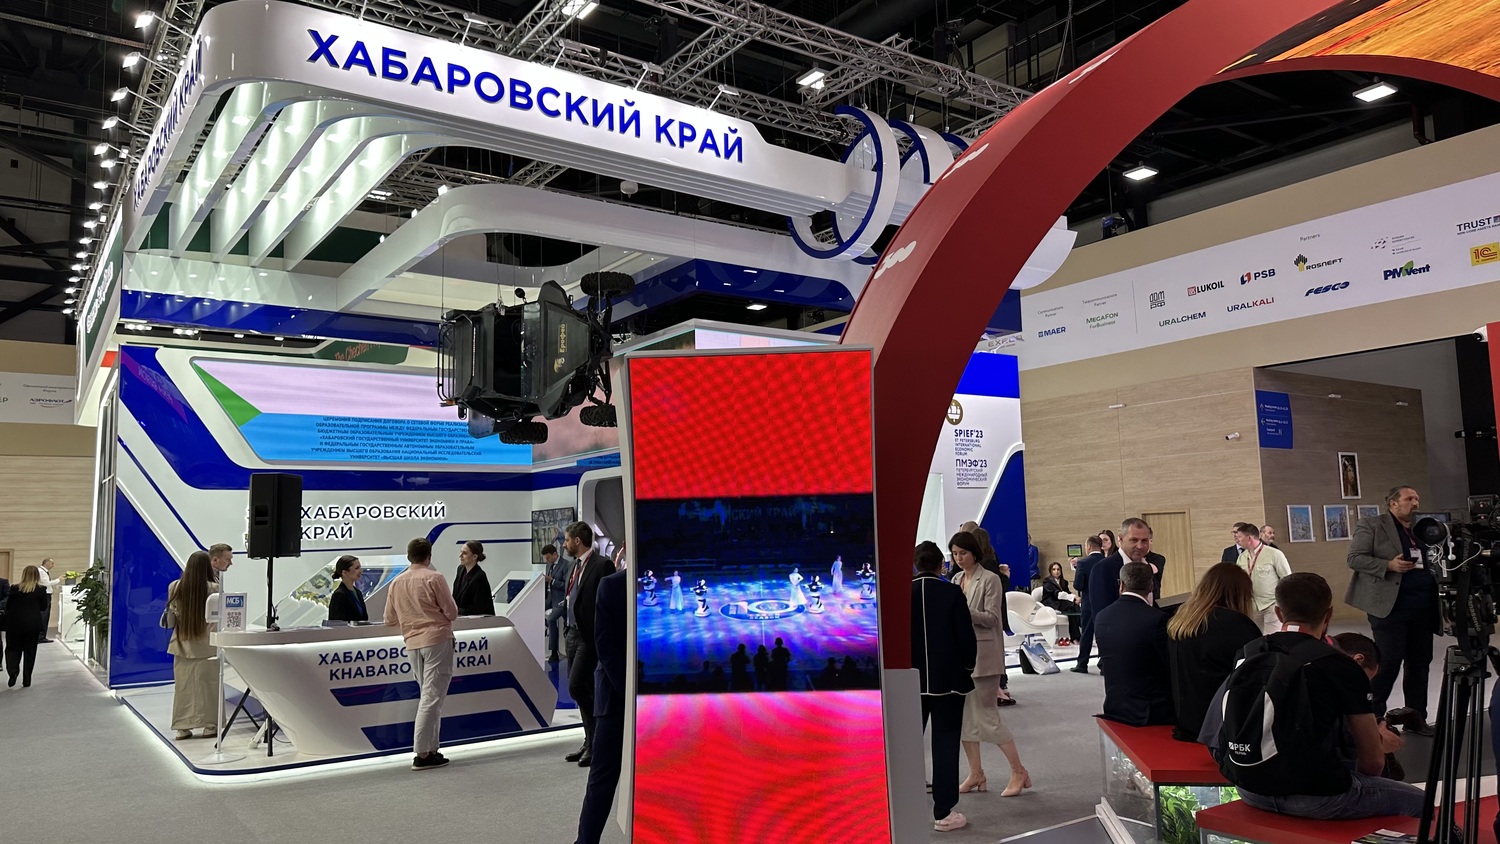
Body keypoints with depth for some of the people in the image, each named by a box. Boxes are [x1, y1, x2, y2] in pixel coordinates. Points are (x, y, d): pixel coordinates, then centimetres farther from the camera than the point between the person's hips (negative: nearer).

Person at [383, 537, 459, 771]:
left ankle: (431, 749, 17)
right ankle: (422, 754, -8)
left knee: (427, 695, 16)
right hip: (437, 639, -6)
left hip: (412, 643, 6)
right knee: (433, 696, -5)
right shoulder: (434, 578, -9)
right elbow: (452, 612, -8)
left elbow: (390, 619, 12)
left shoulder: (396, 582, 7)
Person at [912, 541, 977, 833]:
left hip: (911, 679, 3)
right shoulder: (952, 593, -11)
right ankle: (943, 813, 7)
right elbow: (967, 637, -9)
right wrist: (967, 668, 7)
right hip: (947, 679, -2)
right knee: (945, 745, 4)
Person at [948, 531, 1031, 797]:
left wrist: (964, 610, -25)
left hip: (983, 654, -7)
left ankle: (1018, 772, 11)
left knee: (987, 716, -3)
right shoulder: (956, 580, 10)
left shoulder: (990, 579, -9)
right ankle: (976, 774, 18)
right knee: (964, 716, 8)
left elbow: (992, 618, -13)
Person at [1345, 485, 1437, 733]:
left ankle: (1416, 717, 19)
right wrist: (1388, 565, -21)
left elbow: (1430, 563, 24)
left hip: (1423, 608, 7)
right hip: (1390, 606, -6)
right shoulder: (1371, 525, -2)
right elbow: (1355, 558, -9)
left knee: (1420, 663, 10)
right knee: (1389, 662, -7)